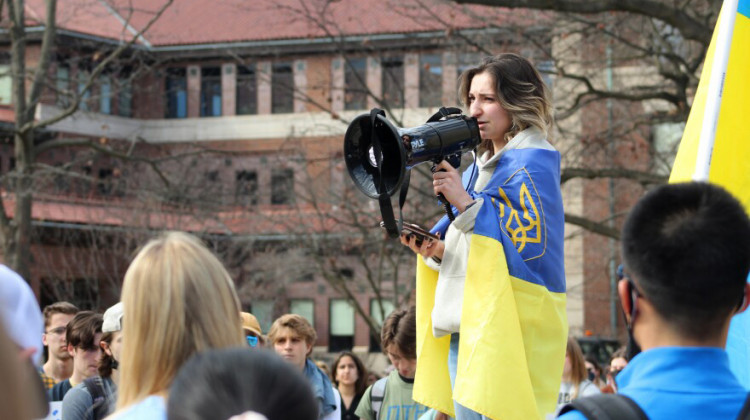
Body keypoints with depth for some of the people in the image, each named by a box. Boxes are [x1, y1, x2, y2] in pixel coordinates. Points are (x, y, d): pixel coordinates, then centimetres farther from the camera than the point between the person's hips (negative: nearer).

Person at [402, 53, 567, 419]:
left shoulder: (532, 163, -8)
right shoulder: (482, 166, 19)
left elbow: (535, 242, -20)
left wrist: (466, 203, -19)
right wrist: (434, 250, 3)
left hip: (504, 333, -9)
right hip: (463, 330, 9)